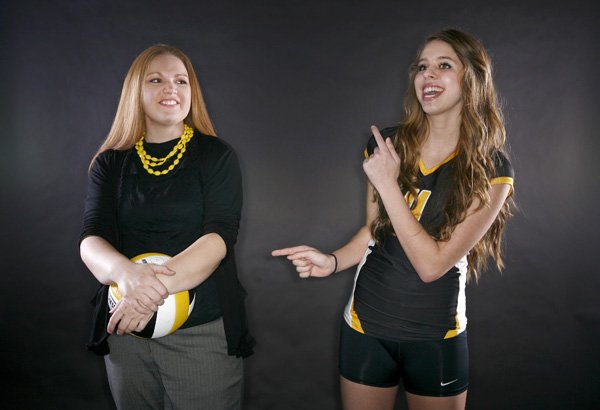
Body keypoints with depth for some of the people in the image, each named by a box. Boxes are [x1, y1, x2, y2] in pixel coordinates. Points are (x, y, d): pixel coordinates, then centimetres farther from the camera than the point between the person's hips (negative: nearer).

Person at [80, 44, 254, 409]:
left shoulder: (217, 156, -3)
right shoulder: (111, 163, 5)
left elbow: (219, 238, -14)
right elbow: (91, 240, -5)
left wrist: (153, 291, -28)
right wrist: (126, 273, -28)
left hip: (204, 331, -2)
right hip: (125, 329, 3)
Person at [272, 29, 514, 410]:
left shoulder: (492, 170, -13)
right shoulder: (385, 144, -4)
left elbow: (431, 265, -19)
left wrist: (387, 184, -23)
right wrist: (333, 261, -9)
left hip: (436, 337, -2)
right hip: (366, 325, 2)